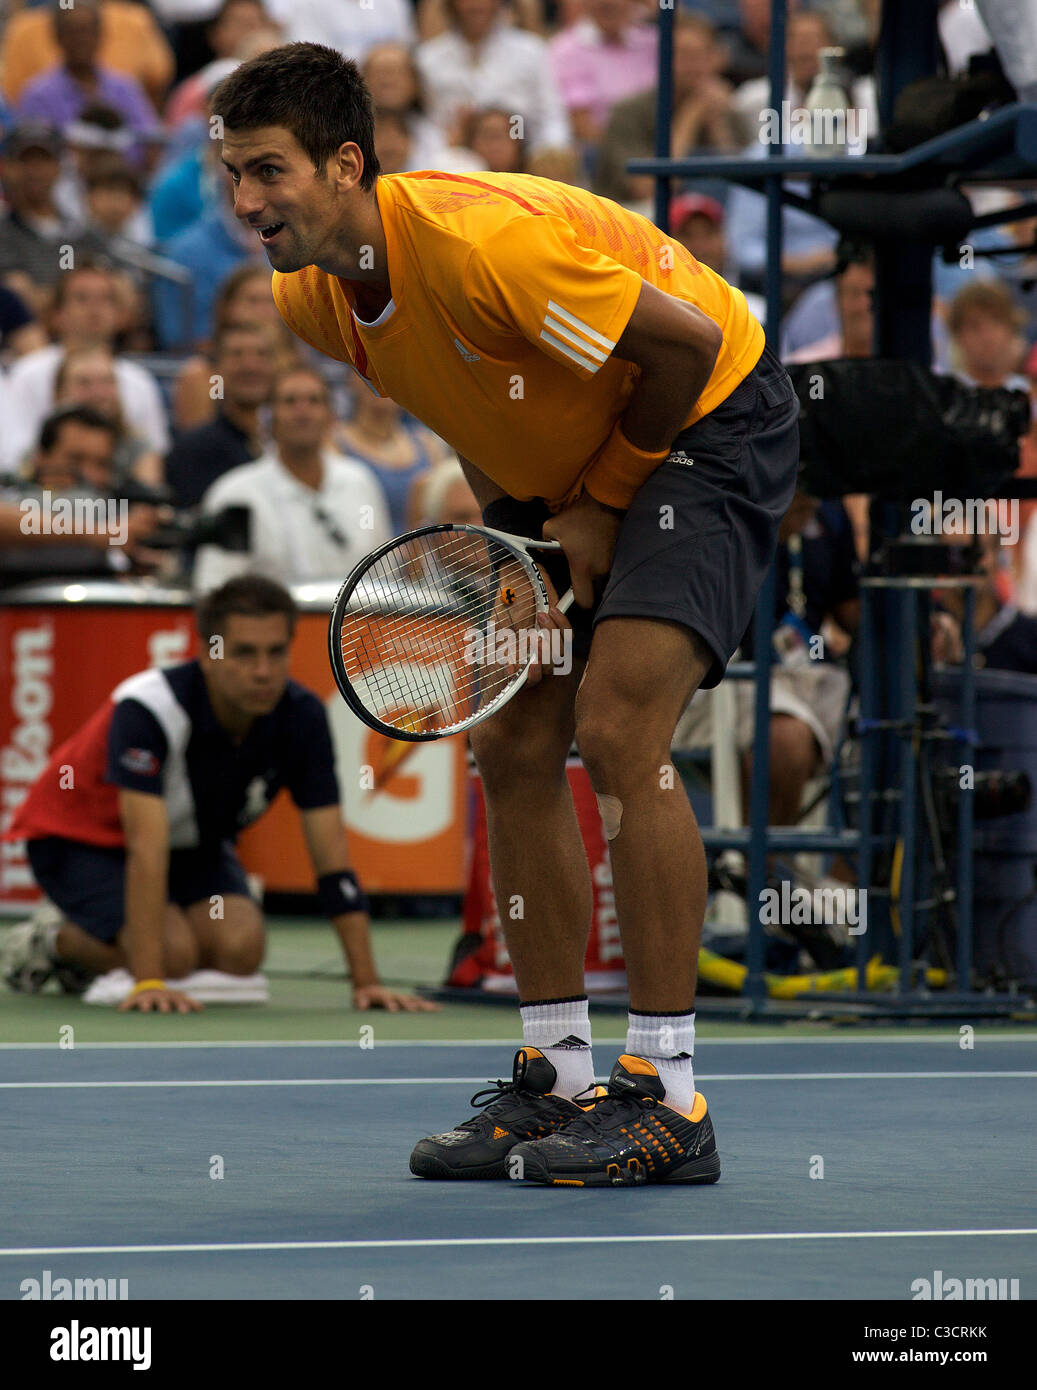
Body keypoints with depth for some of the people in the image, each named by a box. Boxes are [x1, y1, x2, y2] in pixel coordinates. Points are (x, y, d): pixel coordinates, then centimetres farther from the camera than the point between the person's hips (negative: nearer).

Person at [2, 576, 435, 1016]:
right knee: (171, 950, -31)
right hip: (80, 833, -6)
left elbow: (332, 858, -19)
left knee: (240, 947, -23)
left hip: (191, 842, 6)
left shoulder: (302, 716, -21)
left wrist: (366, 980, -26)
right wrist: (149, 981, -48)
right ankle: (47, 942, 1)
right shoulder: (149, 709, -36)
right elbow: (146, 848, -41)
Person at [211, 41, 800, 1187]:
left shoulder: (482, 243, -34)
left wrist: (596, 508, -14)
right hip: (562, 469, 8)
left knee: (617, 733, -21)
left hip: (712, 420, -8)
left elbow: (686, 344, -26)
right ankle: (556, 1080, 10)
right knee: (511, 747, 1)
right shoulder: (310, 299, -8)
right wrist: (517, 529, -3)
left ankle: (668, 1101, -18)